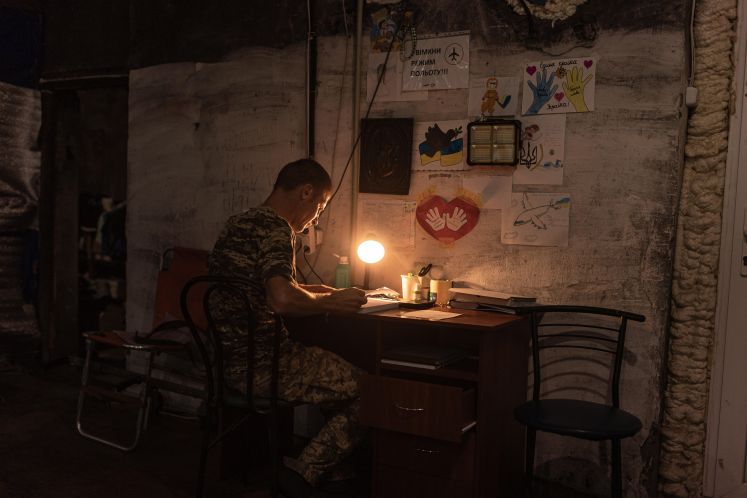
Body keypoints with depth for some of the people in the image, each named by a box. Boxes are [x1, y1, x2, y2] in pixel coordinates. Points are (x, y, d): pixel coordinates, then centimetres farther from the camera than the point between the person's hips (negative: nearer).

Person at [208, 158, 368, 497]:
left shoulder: (238, 223, 15)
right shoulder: (276, 228, -16)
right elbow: (282, 299, -32)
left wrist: (316, 292, 20)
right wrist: (331, 302, -14)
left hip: (232, 361, 10)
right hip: (263, 365, -10)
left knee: (338, 368, 22)